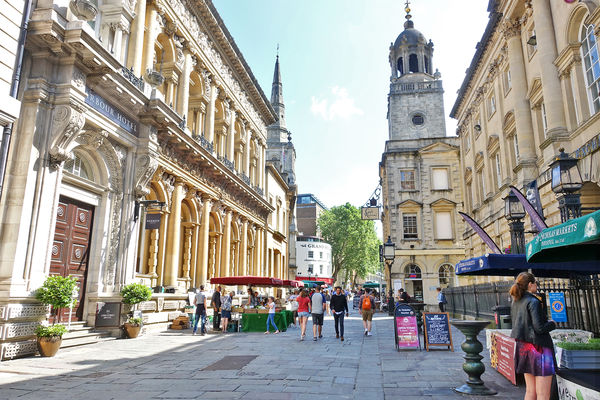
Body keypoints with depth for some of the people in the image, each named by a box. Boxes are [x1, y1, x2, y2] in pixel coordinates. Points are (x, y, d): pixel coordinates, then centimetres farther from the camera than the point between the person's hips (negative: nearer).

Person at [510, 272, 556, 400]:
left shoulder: (515, 303, 10)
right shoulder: (533, 302, -14)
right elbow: (539, 328, -19)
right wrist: (552, 324, 1)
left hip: (523, 347, 8)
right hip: (539, 348, -8)